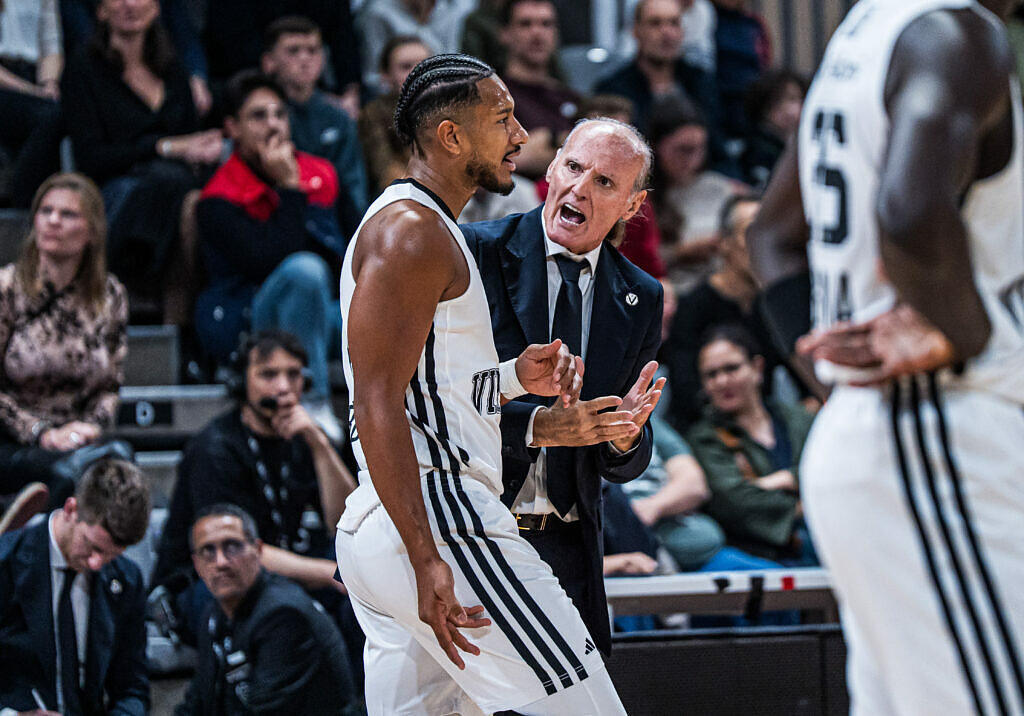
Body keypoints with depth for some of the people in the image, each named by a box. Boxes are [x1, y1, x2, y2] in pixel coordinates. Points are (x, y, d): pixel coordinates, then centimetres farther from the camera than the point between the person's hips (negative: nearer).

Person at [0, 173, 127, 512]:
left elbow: (111, 386, 13)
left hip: (76, 441, 3)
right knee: (70, 469, -36)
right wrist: (40, 433, -14)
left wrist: (92, 426, -8)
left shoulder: (111, 296, 9)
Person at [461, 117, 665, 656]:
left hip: (566, 550, 4)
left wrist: (625, 436, -12)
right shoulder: (473, 253, -4)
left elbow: (622, 467, 12)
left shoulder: (640, 299, 10)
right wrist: (536, 424, -23)